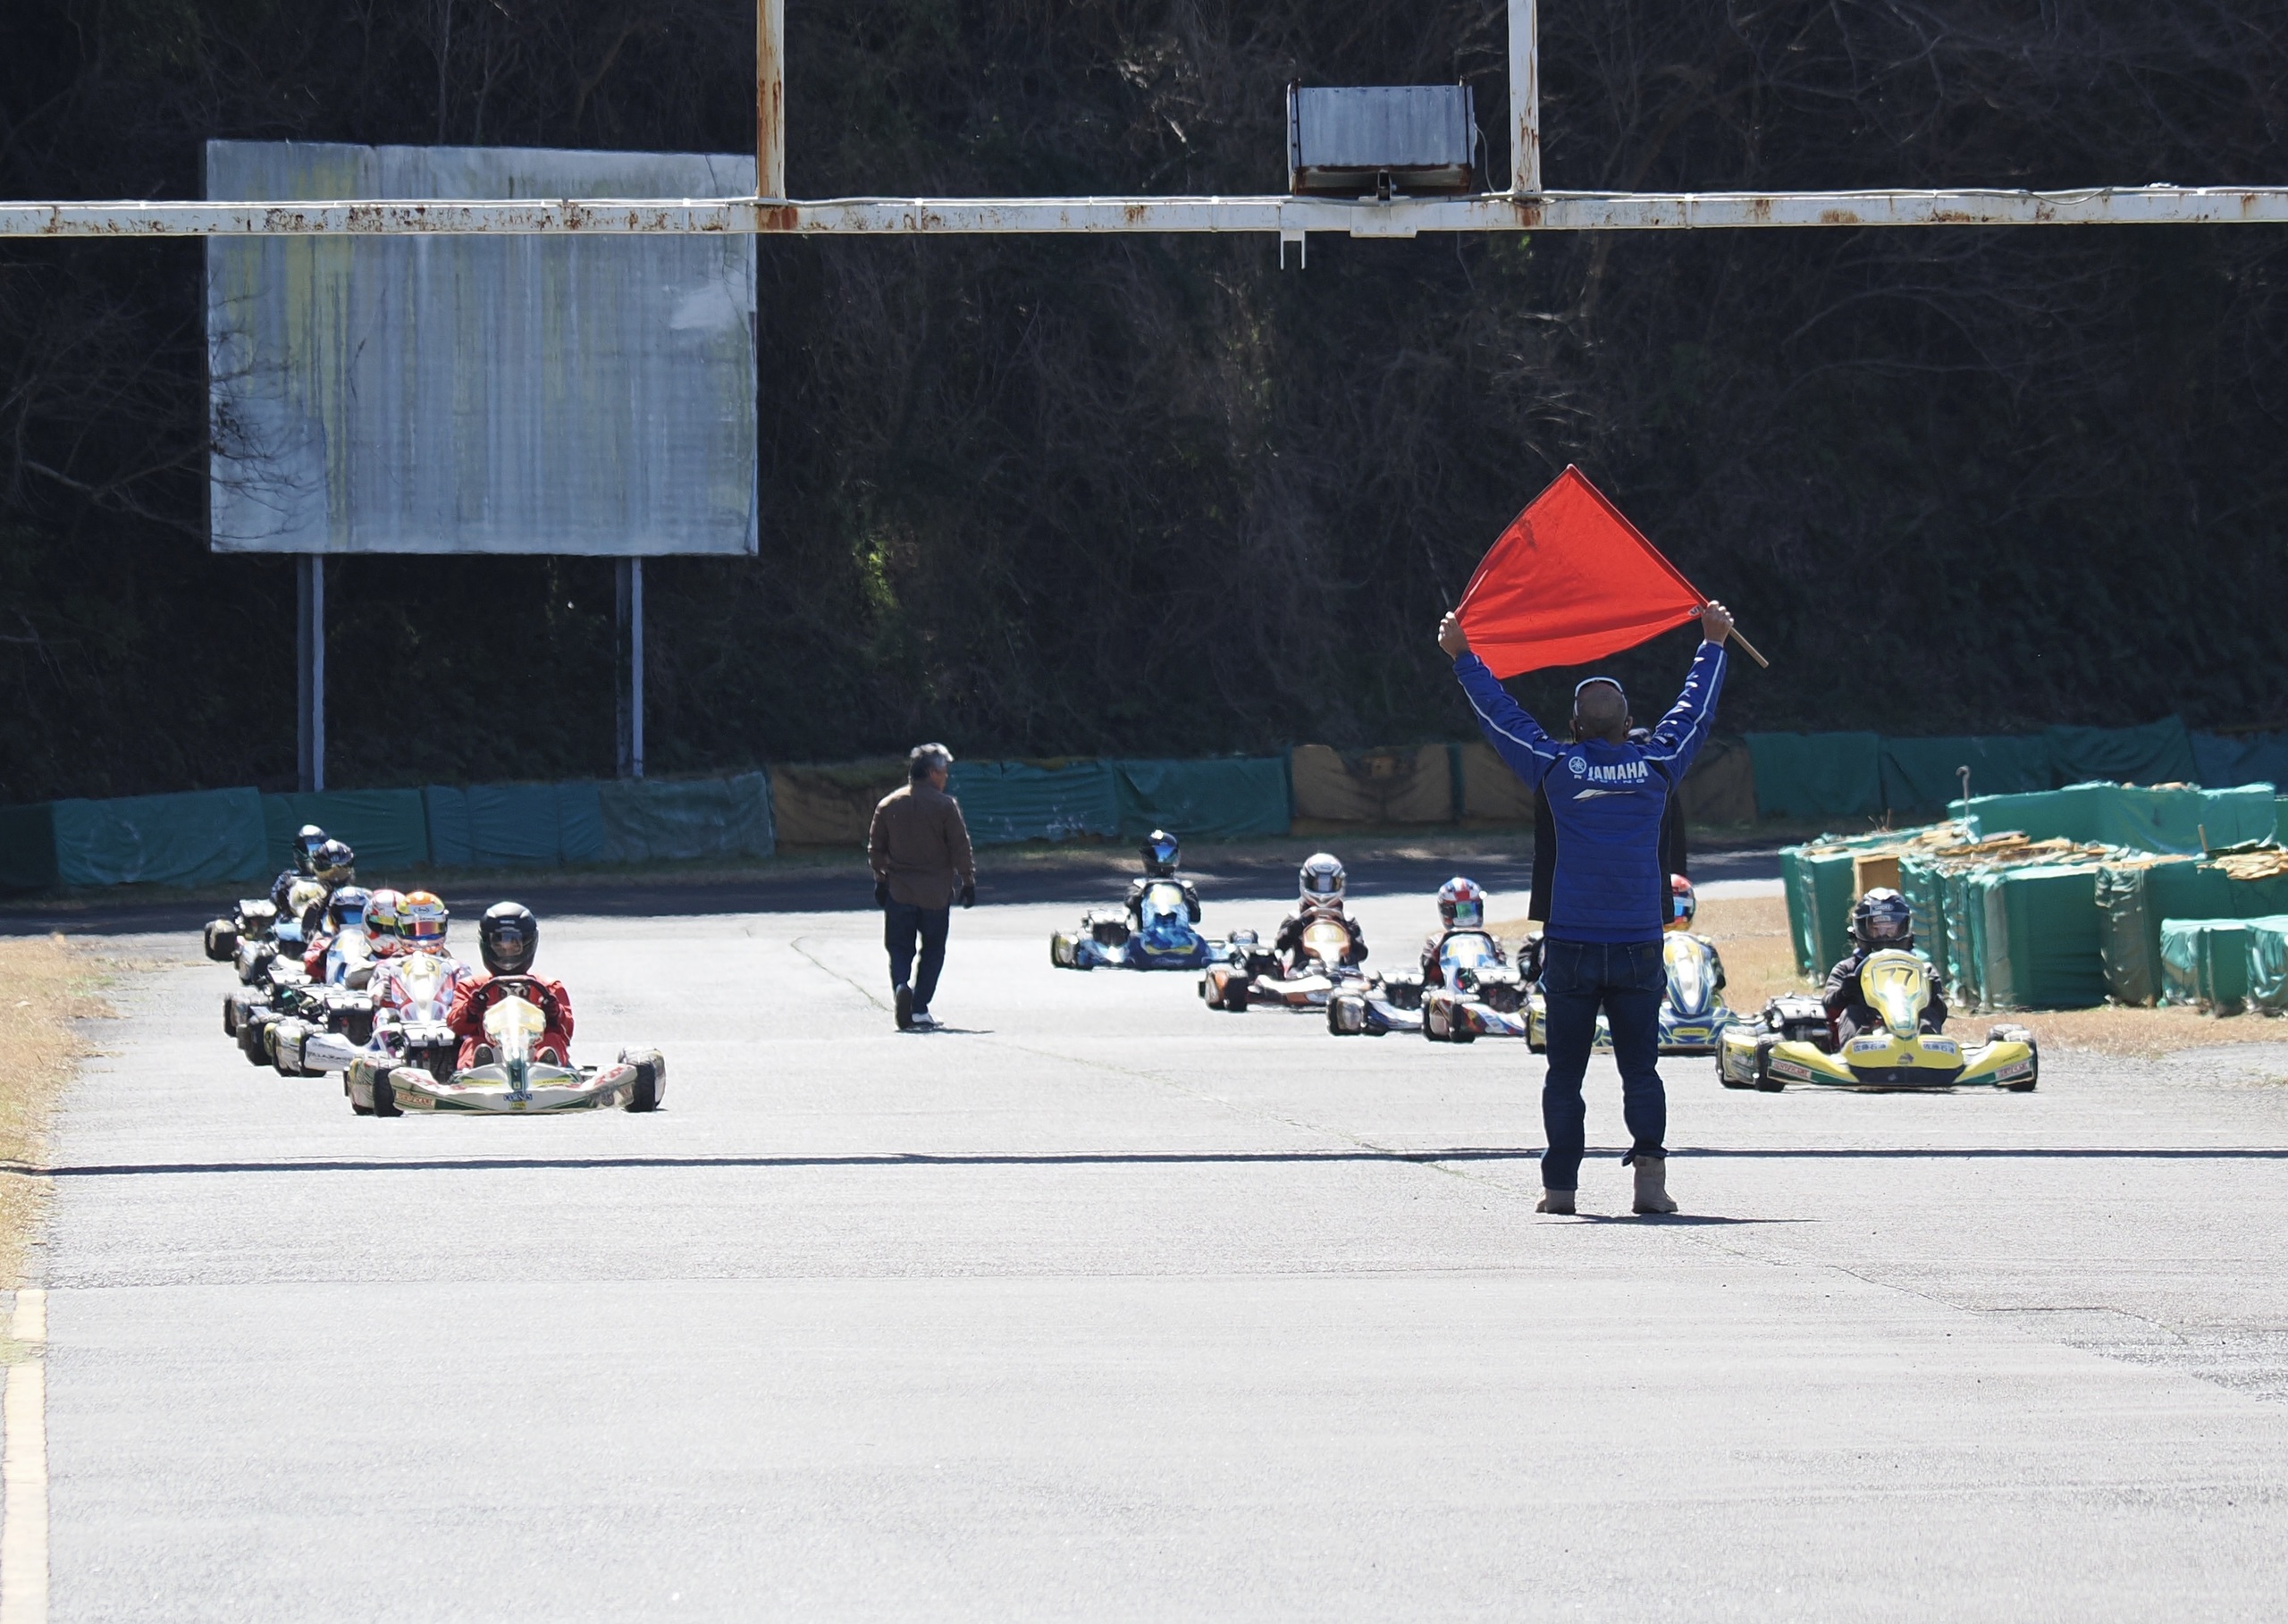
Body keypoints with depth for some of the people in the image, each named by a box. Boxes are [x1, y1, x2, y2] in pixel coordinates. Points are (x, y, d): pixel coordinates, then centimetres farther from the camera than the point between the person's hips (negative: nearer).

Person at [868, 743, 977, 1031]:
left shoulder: (889, 805, 3)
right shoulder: (945, 805, -8)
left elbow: (875, 847, 8)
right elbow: (960, 847, -8)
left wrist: (881, 879, 19)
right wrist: (968, 881, 2)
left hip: (898, 891, 2)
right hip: (935, 893, -2)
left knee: (900, 947, 8)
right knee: (933, 950, 10)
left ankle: (901, 986, -22)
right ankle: (920, 1009, 4)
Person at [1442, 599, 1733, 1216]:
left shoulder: (1557, 769, -2)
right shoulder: (1655, 767, 1)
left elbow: (1499, 713, 9)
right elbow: (1695, 711, 16)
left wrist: (1462, 658, 21)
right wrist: (1713, 645, 30)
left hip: (1570, 948, 0)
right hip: (1639, 946, 1)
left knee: (1565, 1072, 7)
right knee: (1641, 1068, 5)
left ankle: (1560, 1183, 4)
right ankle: (1649, 1165, -13)